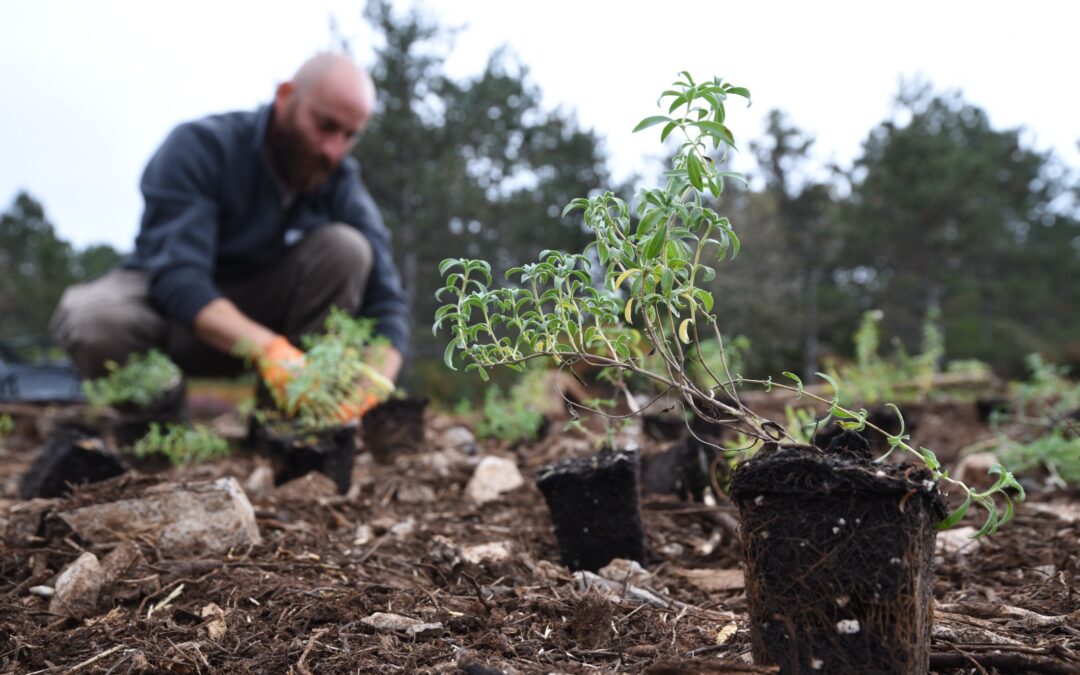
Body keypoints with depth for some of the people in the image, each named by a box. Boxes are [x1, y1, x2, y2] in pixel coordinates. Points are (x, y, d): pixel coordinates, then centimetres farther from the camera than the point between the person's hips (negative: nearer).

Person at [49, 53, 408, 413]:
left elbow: (386, 300, -16)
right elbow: (177, 278, -33)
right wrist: (270, 349, -50)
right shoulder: (200, 146, -20)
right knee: (91, 318, -36)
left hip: (254, 310, 3)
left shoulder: (340, 182, -10)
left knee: (346, 247, -22)